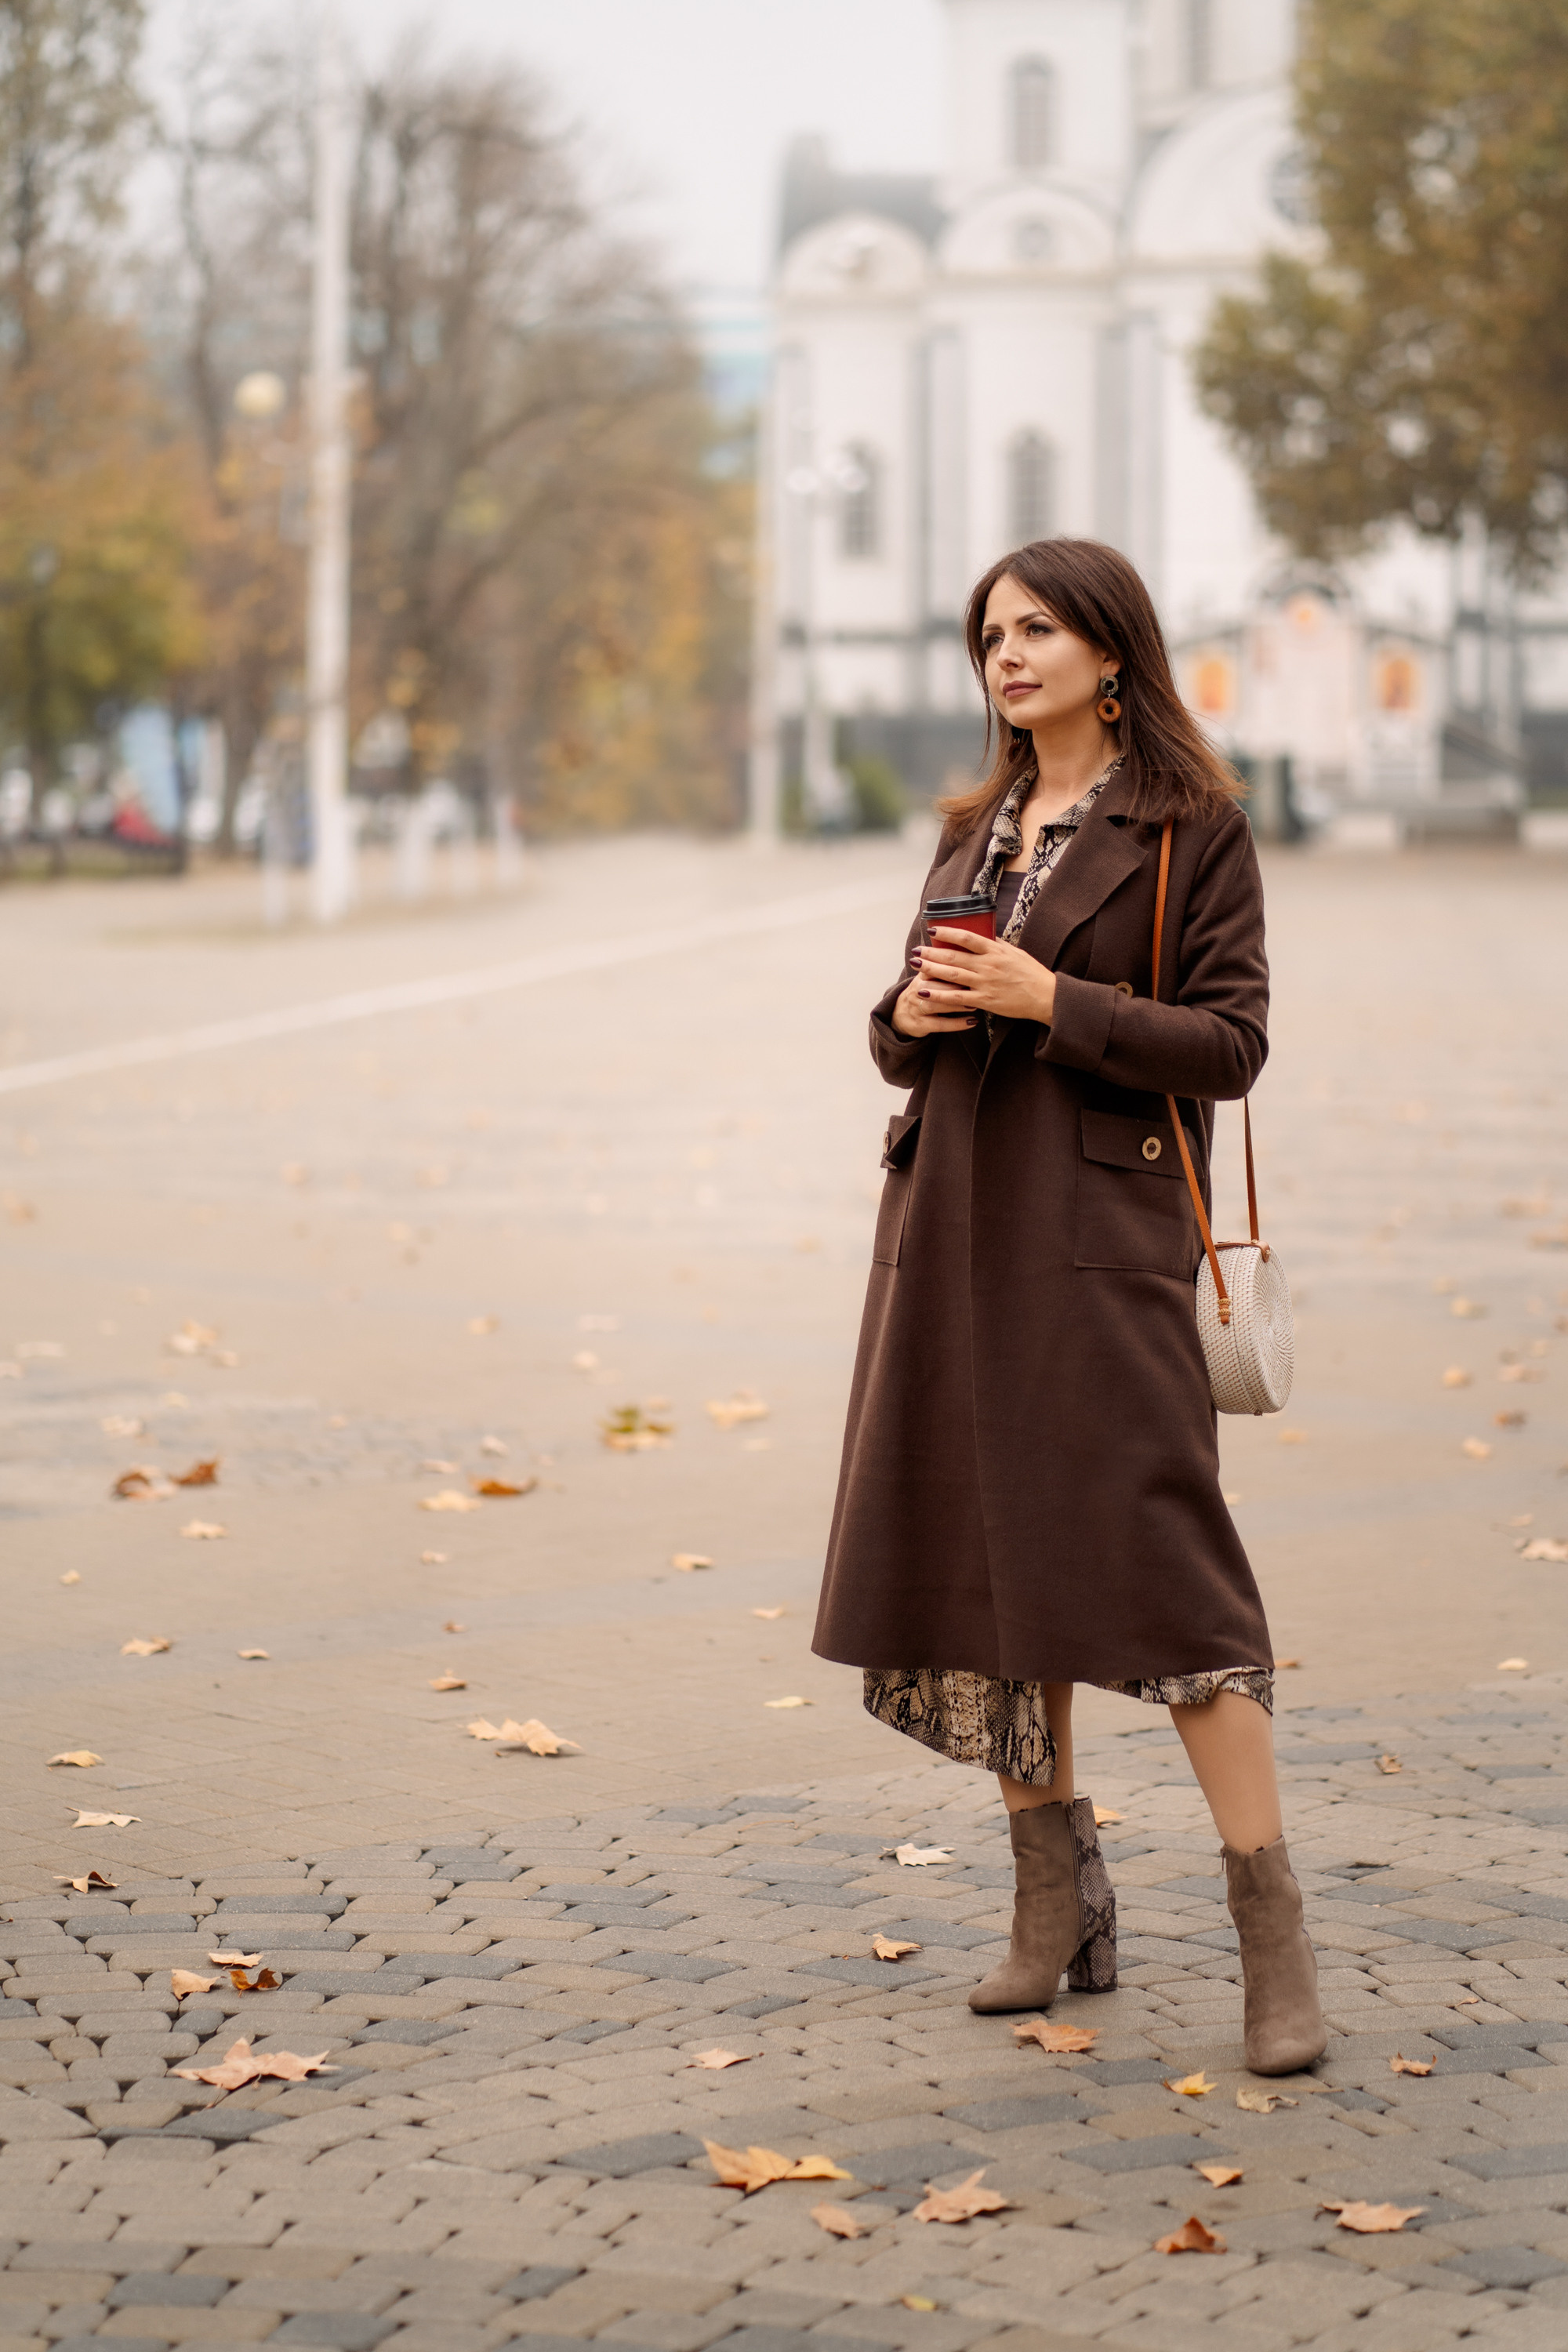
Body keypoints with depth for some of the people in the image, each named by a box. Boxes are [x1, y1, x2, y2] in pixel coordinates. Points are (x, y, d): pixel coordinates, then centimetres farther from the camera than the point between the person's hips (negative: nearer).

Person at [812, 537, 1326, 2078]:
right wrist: (912, 1012, -3)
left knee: (1157, 1562, -13)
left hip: (1098, 1229, -7)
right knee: (980, 1556, 7)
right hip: (955, 1226, 7)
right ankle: (1059, 1914, 17)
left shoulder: (1191, 827, -3)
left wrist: (1049, 1001, -16)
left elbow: (1228, 1044, -8)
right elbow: (905, 1035, 20)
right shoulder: (977, 829, 16)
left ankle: (1274, 1941, -8)